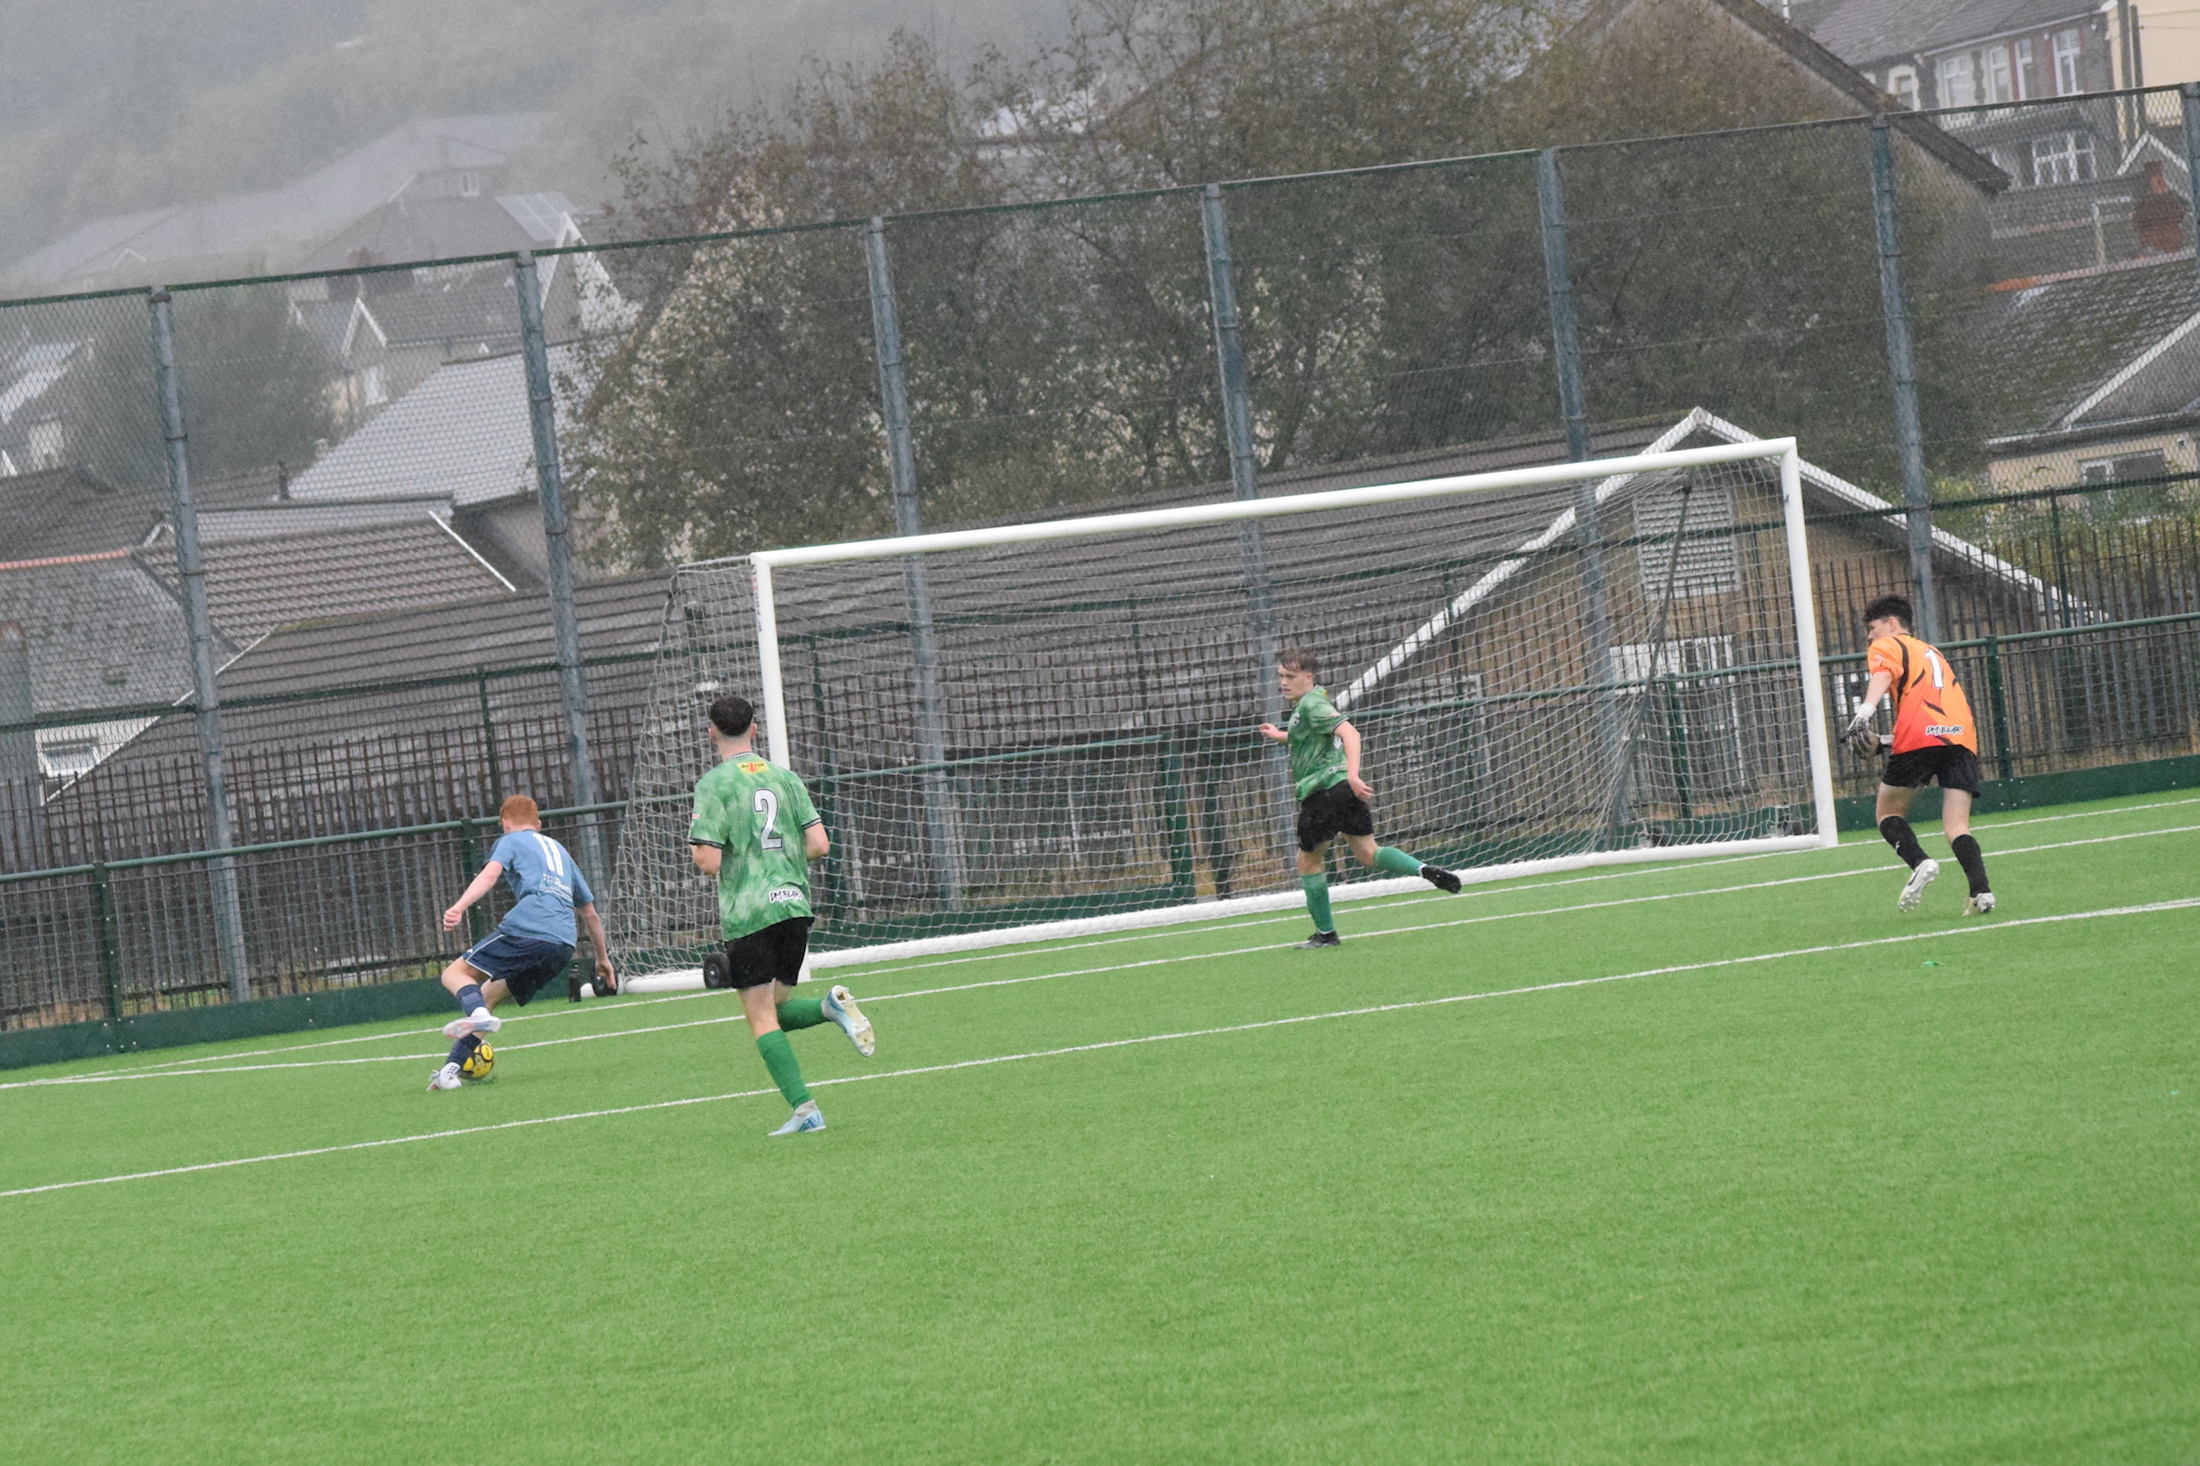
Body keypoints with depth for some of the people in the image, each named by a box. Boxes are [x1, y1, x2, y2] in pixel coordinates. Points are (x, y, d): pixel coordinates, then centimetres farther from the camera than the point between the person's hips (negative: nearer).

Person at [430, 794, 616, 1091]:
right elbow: (590, 912, 37)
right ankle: (451, 1069, 7)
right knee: (489, 993, 19)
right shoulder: (560, 850, 34)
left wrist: (459, 907, -22)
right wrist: (603, 958, 48)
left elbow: (490, 873, -7)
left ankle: (478, 1013, -32)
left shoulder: (511, 841, 16)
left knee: (455, 974, 2)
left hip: (526, 930, -6)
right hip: (563, 946, 6)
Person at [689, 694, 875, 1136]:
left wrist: (696, 845, 10)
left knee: (761, 1019, -1)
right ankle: (832, 1006, -12)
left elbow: (708, 862, -12)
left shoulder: (715, 784, -6)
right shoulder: (784, 777, 9)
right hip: (794, 904, 5)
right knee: (777, 1009, 17)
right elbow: (819, 845, 3)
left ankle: (804, 1110, -10)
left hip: (748, 913, -5)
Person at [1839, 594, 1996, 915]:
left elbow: (1882, 675, -8)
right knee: (1956, 827, 2)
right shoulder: (1931, 652, 34)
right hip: (1962, 736, 6)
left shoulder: (1887, 645, 14)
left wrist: (1864, 713, -26)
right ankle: (1982, 893, -20)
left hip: (1920, 737, -6)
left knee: (1888, 812, 11)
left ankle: (1920, 863, -15)